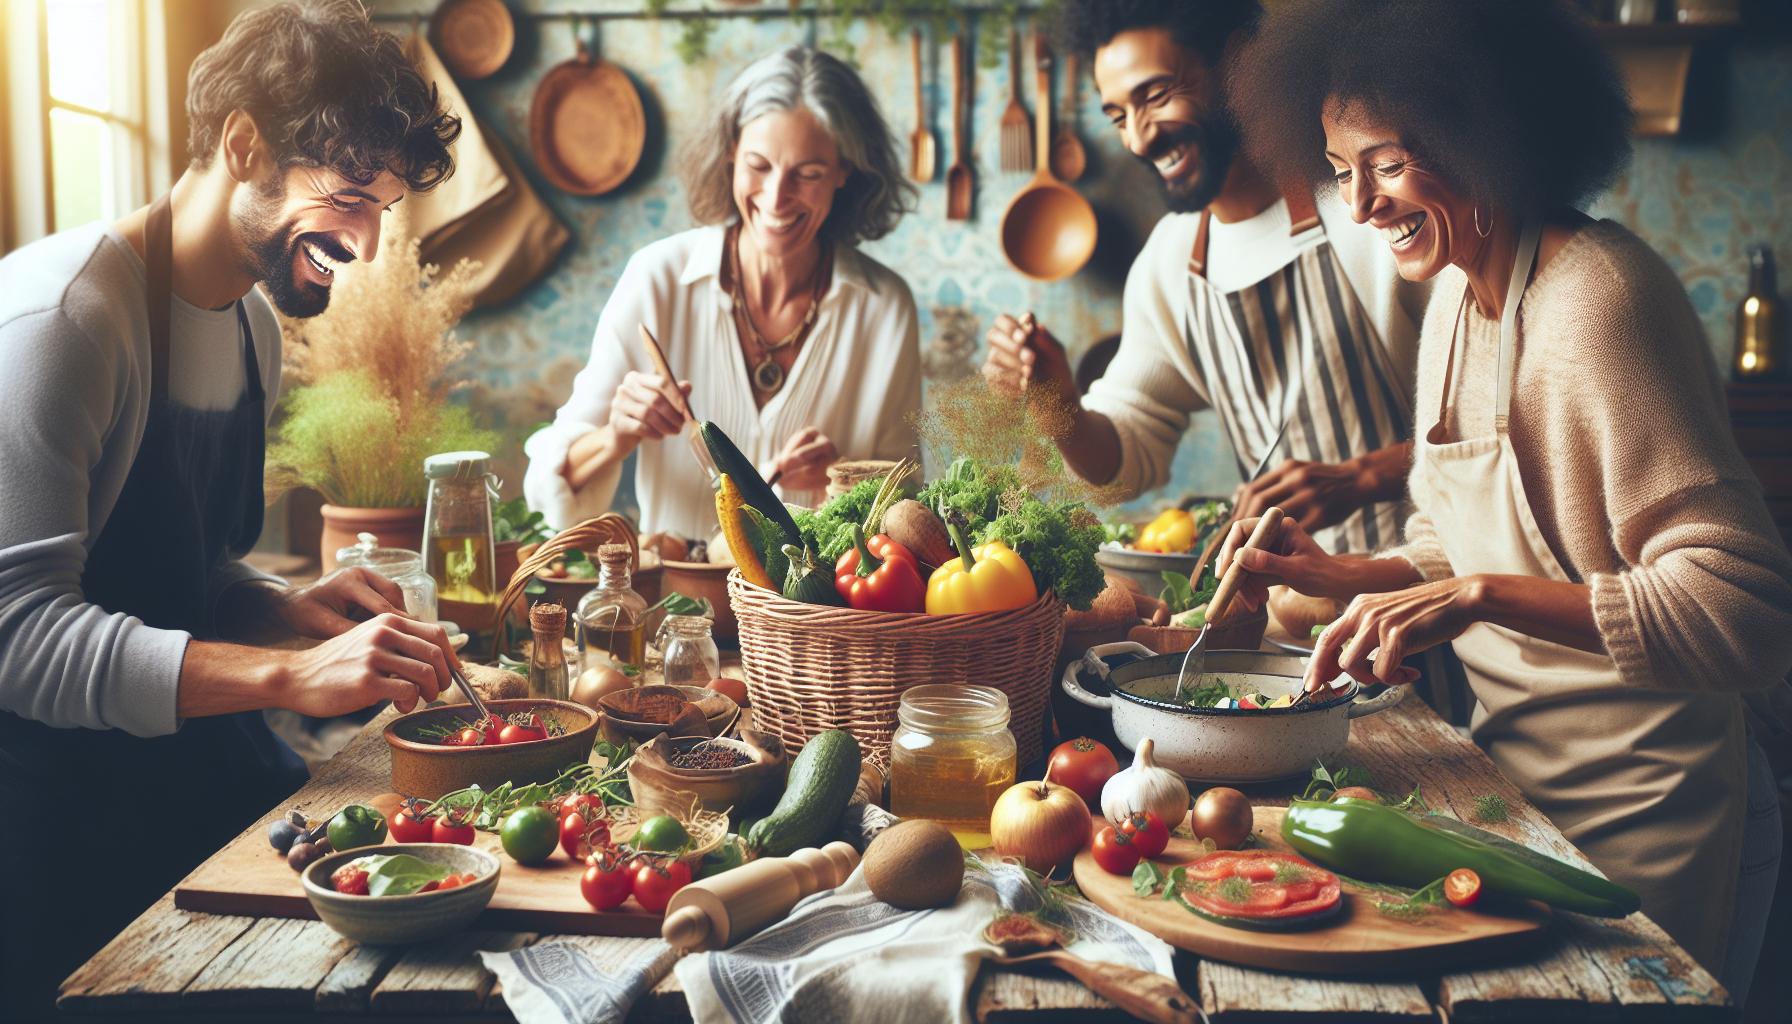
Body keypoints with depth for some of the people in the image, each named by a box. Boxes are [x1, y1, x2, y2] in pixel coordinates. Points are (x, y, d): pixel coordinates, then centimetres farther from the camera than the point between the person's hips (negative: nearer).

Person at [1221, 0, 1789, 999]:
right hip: (1516, 775, 8)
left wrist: (1480, 596, -33)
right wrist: (1337, 573, -4)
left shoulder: (1596, 298, -23)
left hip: (1640, 813, -8)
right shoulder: (1459, 290, 4)